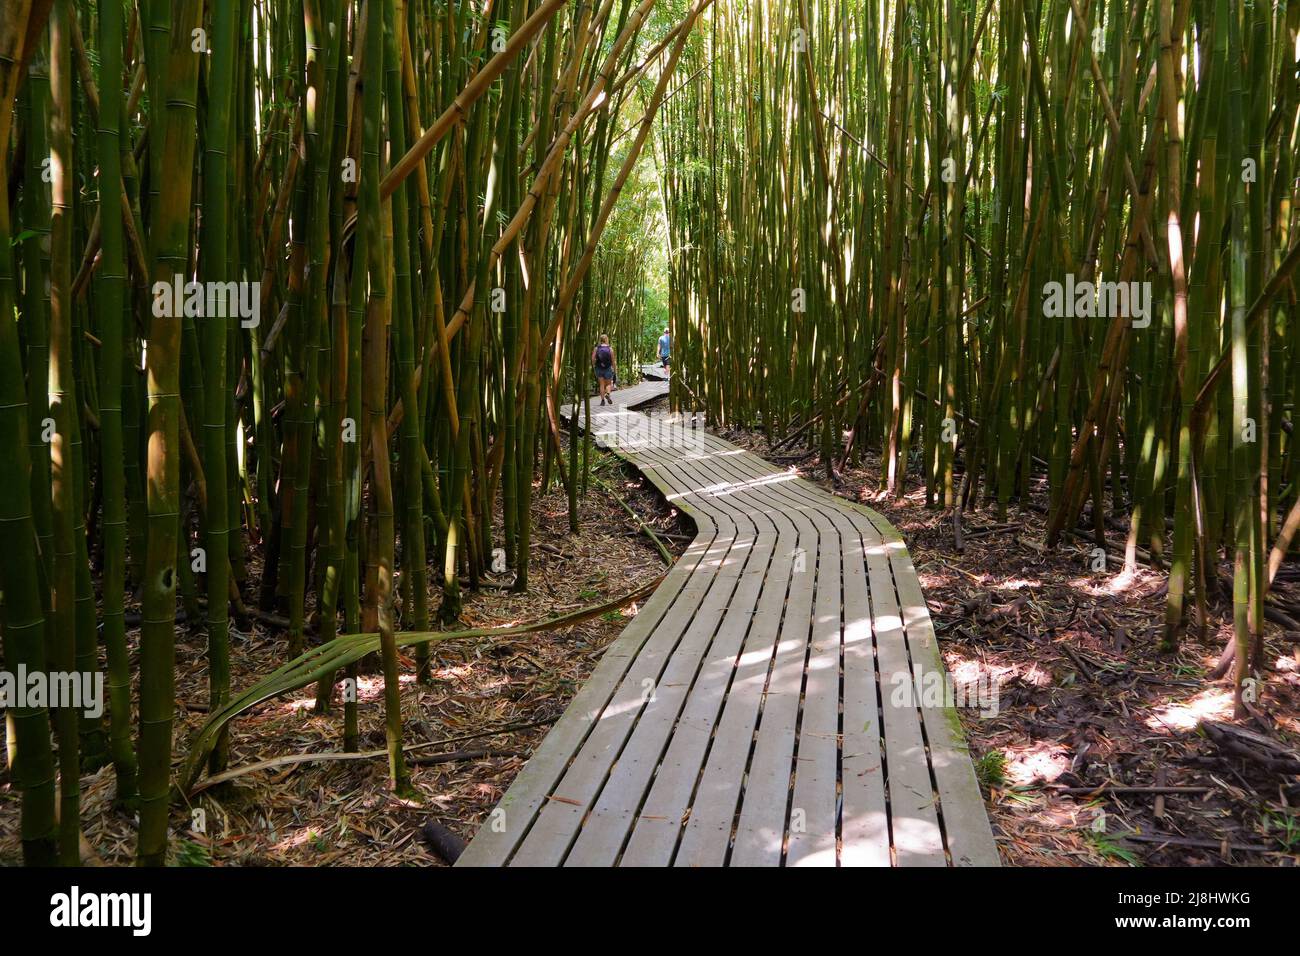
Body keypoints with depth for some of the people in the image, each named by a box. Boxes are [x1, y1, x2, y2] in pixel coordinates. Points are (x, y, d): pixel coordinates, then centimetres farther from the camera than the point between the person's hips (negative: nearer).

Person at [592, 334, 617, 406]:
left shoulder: (596, 348, -2)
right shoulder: (610, 348, -5)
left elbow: (593, 358, -10)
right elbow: (612, 360, -5)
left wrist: (593, 365, 5)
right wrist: (614, 367, 7)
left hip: (599, 368, 1)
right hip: (608, 368, -1)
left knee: (601, 384, 7)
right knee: (608, 384, 11)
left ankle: (602, 400, 2)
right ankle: (607, 394, -18)